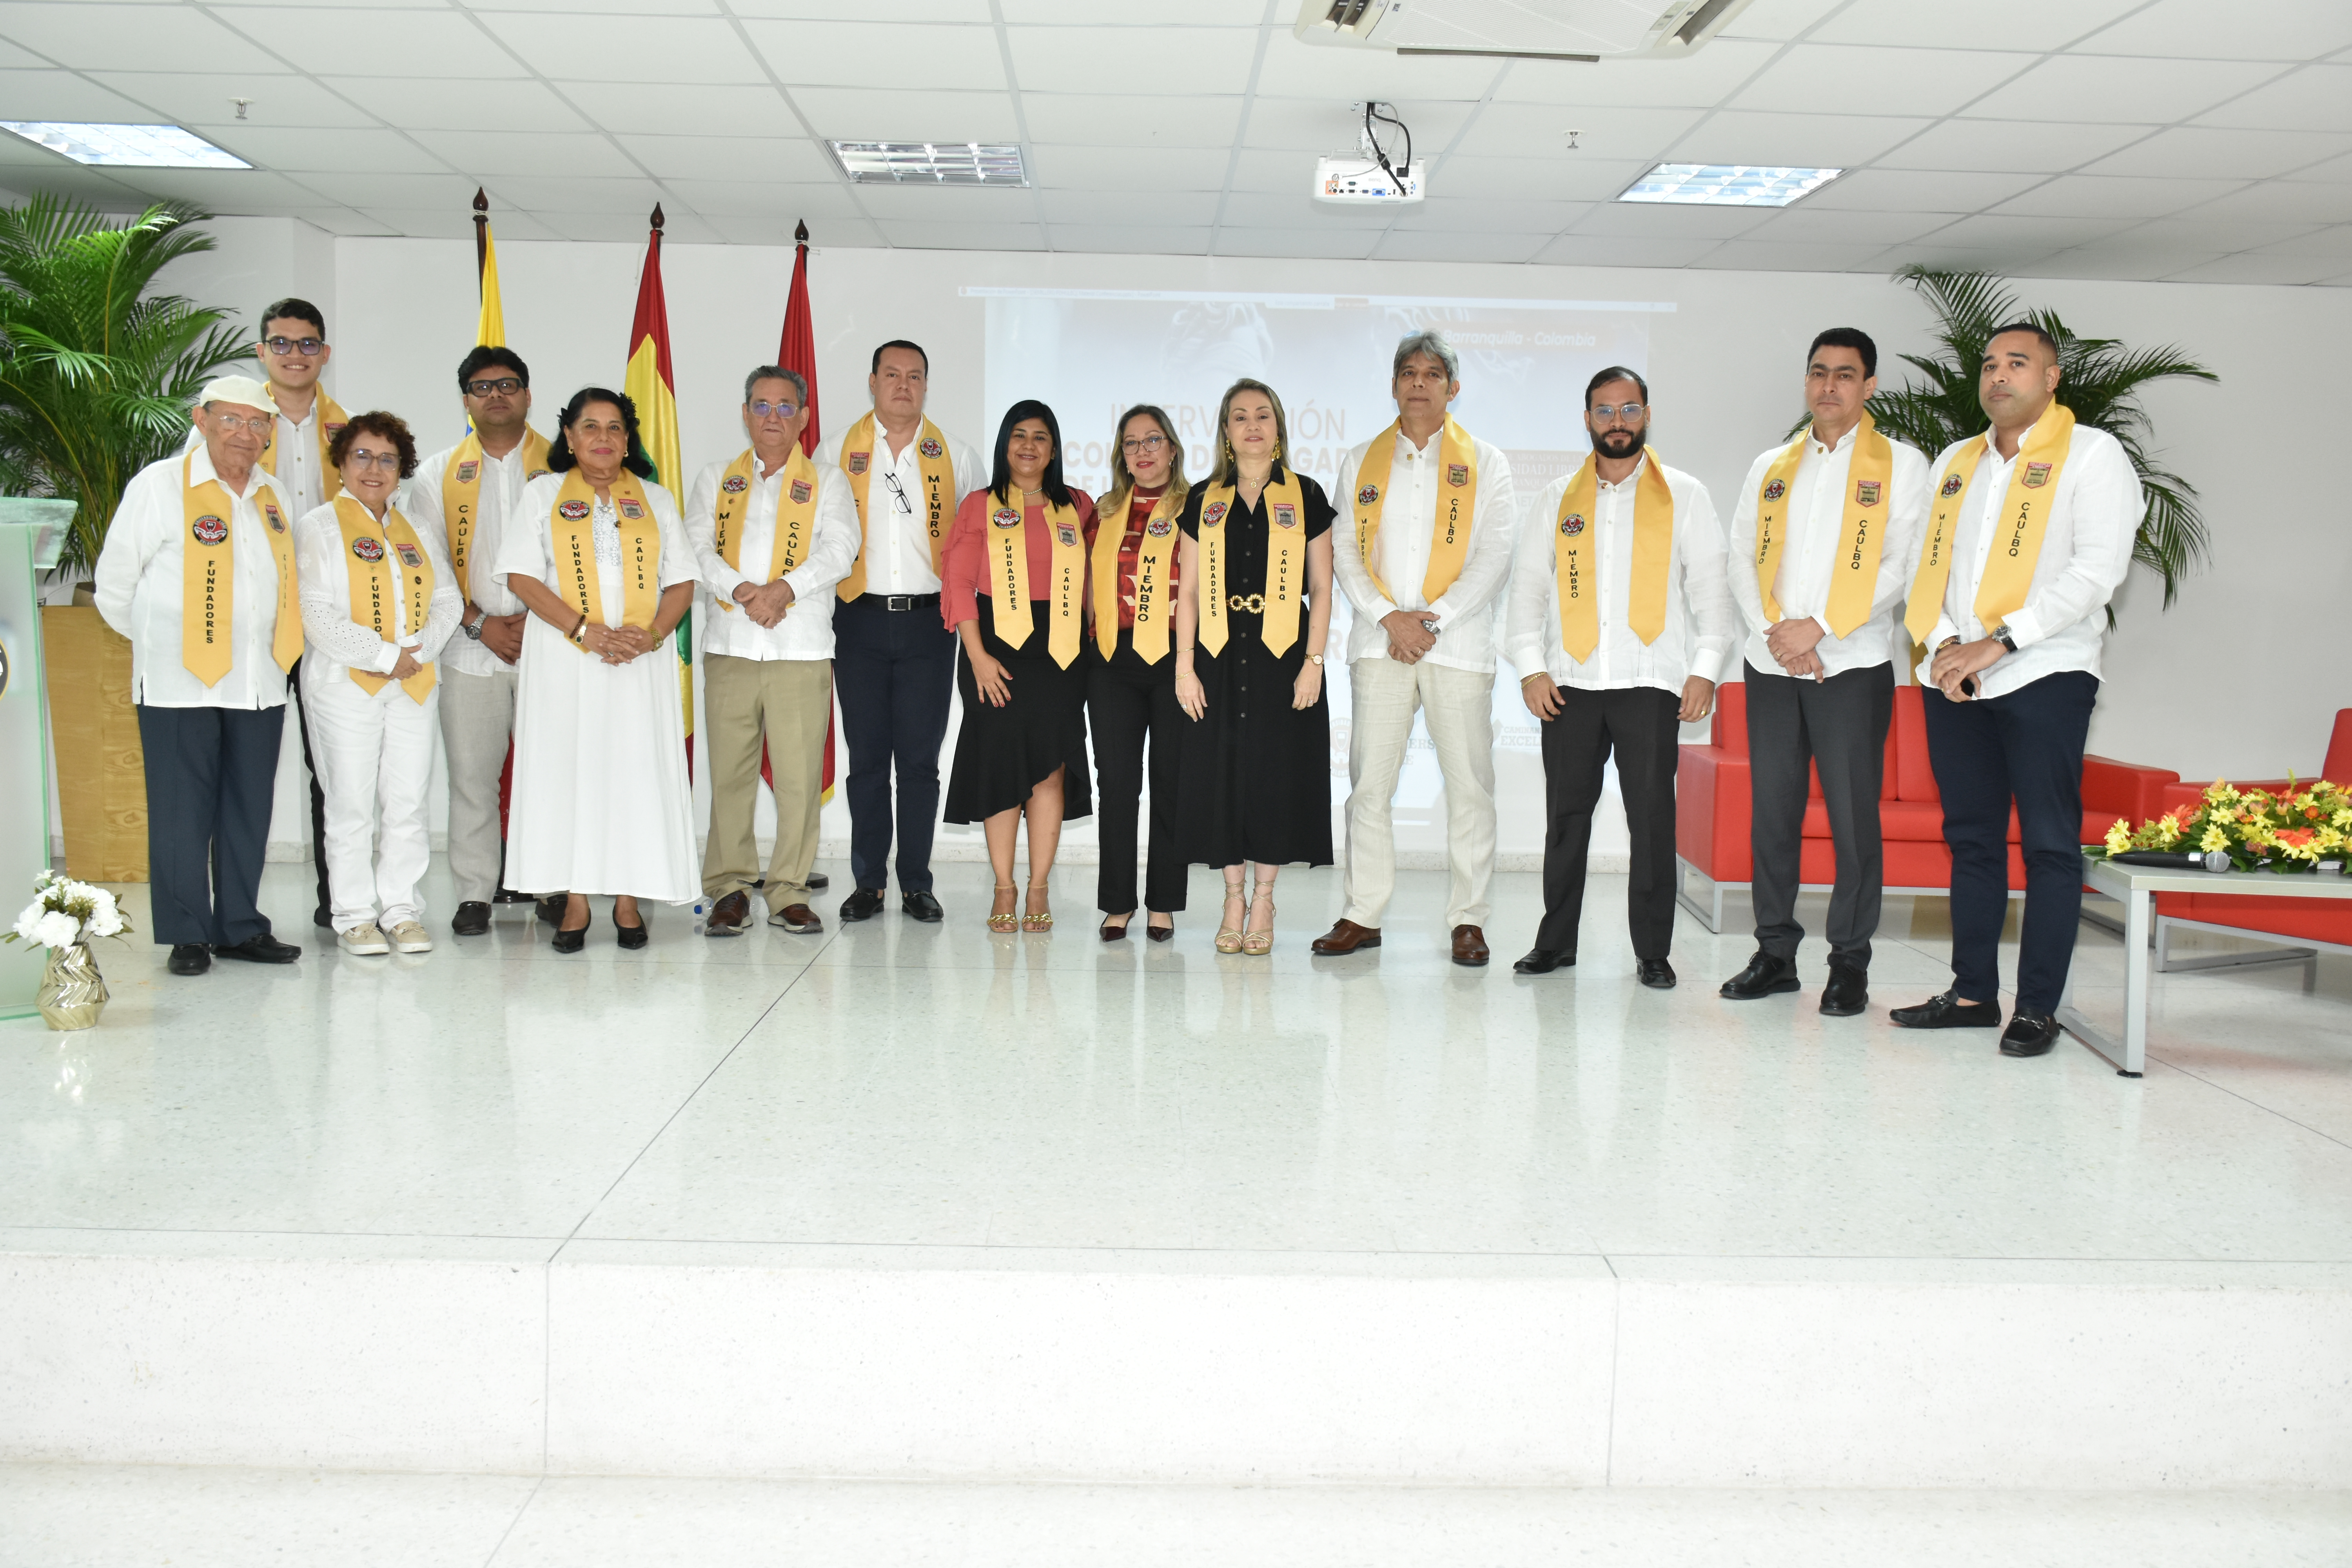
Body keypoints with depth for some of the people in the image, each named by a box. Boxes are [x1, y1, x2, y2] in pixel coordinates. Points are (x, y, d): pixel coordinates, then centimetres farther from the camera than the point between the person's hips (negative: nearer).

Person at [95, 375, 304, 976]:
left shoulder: (275, 496, 11)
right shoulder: (160, 485, -5)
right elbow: (116, 579, 1)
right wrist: (154, 640, 11)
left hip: (259, 683, 5)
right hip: (181, 681, -5)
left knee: (249, 810, 9)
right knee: (183, 812, 1)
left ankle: (241, 927, 19)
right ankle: (187, 935, 11)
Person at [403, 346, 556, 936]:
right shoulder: (438, 473, 11)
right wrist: (478, 622, -6)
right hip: (470, 648, 1)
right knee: (472, 774, 1)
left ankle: (555, 887, 11)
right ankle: (475, 893, 9)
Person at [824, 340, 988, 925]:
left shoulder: (956, 456, 7)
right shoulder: (838, 454, 7)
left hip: (928, 620, 0)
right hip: (860, 619, 0)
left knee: (920, 759, 1)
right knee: (866, 757, 4)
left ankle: (916, 882, 10)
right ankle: (868, 882, 12)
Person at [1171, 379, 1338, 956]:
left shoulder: (1305, 496, 5)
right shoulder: (1203, 501, 9)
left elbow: (1321, 589, 4)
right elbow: (1188, 591, 8)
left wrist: (1314, 660, -6)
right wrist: (1184, 666, 0)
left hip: (1283, 654, -1)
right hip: (1219, 655, 2)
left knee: (1276, 772, 0)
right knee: (1221, 771, 2)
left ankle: (1263, 898, 14)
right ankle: (1234, 898, 16)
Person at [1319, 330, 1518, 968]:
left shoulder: (1486, 462, 9)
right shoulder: (1361, 462, 14)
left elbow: (1495, 557, 0)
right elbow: (1345, 552, 6)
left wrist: (1434, 620, -11)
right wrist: (1390, 618, -9)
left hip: (1458, 644, -1)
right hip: (1379, 644, 2)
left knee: (1469, 785, -1)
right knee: (1369, 784, 1)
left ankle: (1468, 920, 8)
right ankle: (1363, 916, 8)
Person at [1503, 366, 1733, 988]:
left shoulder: (1684, 494, 8)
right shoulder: (1558, 498, 13)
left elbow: (1710, 587, 5)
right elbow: (1528, 584, 10)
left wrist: (1704, 670, -5)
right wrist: (1531, 667, 0)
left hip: (1650, 682, -2)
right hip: (1570, 682, 2)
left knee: (1652, 819, -1)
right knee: (1566, 815, 6)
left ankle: (1652, 951, 9)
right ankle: (1556, 941, 17)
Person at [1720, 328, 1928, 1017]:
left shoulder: (1900, 464, 4)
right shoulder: (1769, 467, 15)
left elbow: (1903, 566, -6)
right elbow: (1743, 560, 8)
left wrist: (1820, 627, -15)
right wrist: (1775, 634, -8)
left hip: (1853, 667, -3)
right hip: (1771, 667, 4)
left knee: (1854, 818, -3)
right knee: (1773, 814, 6)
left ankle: (1850, 965, 7)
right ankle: (1775, 954, 15)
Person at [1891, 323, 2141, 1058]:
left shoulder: (2092, 455, 0)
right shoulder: (1954, 461, 17)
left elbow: (2097, 571, -11)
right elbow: (1929, 563, 12)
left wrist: (1998, 643, -17)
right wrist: (1946, 644, -6)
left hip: (2043, 676, -5)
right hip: (1953, 680, 5)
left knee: (2048, 844, -3)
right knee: (1970, 838, 9)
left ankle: (2038, 1008, 2)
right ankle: (1973, 991, 16)